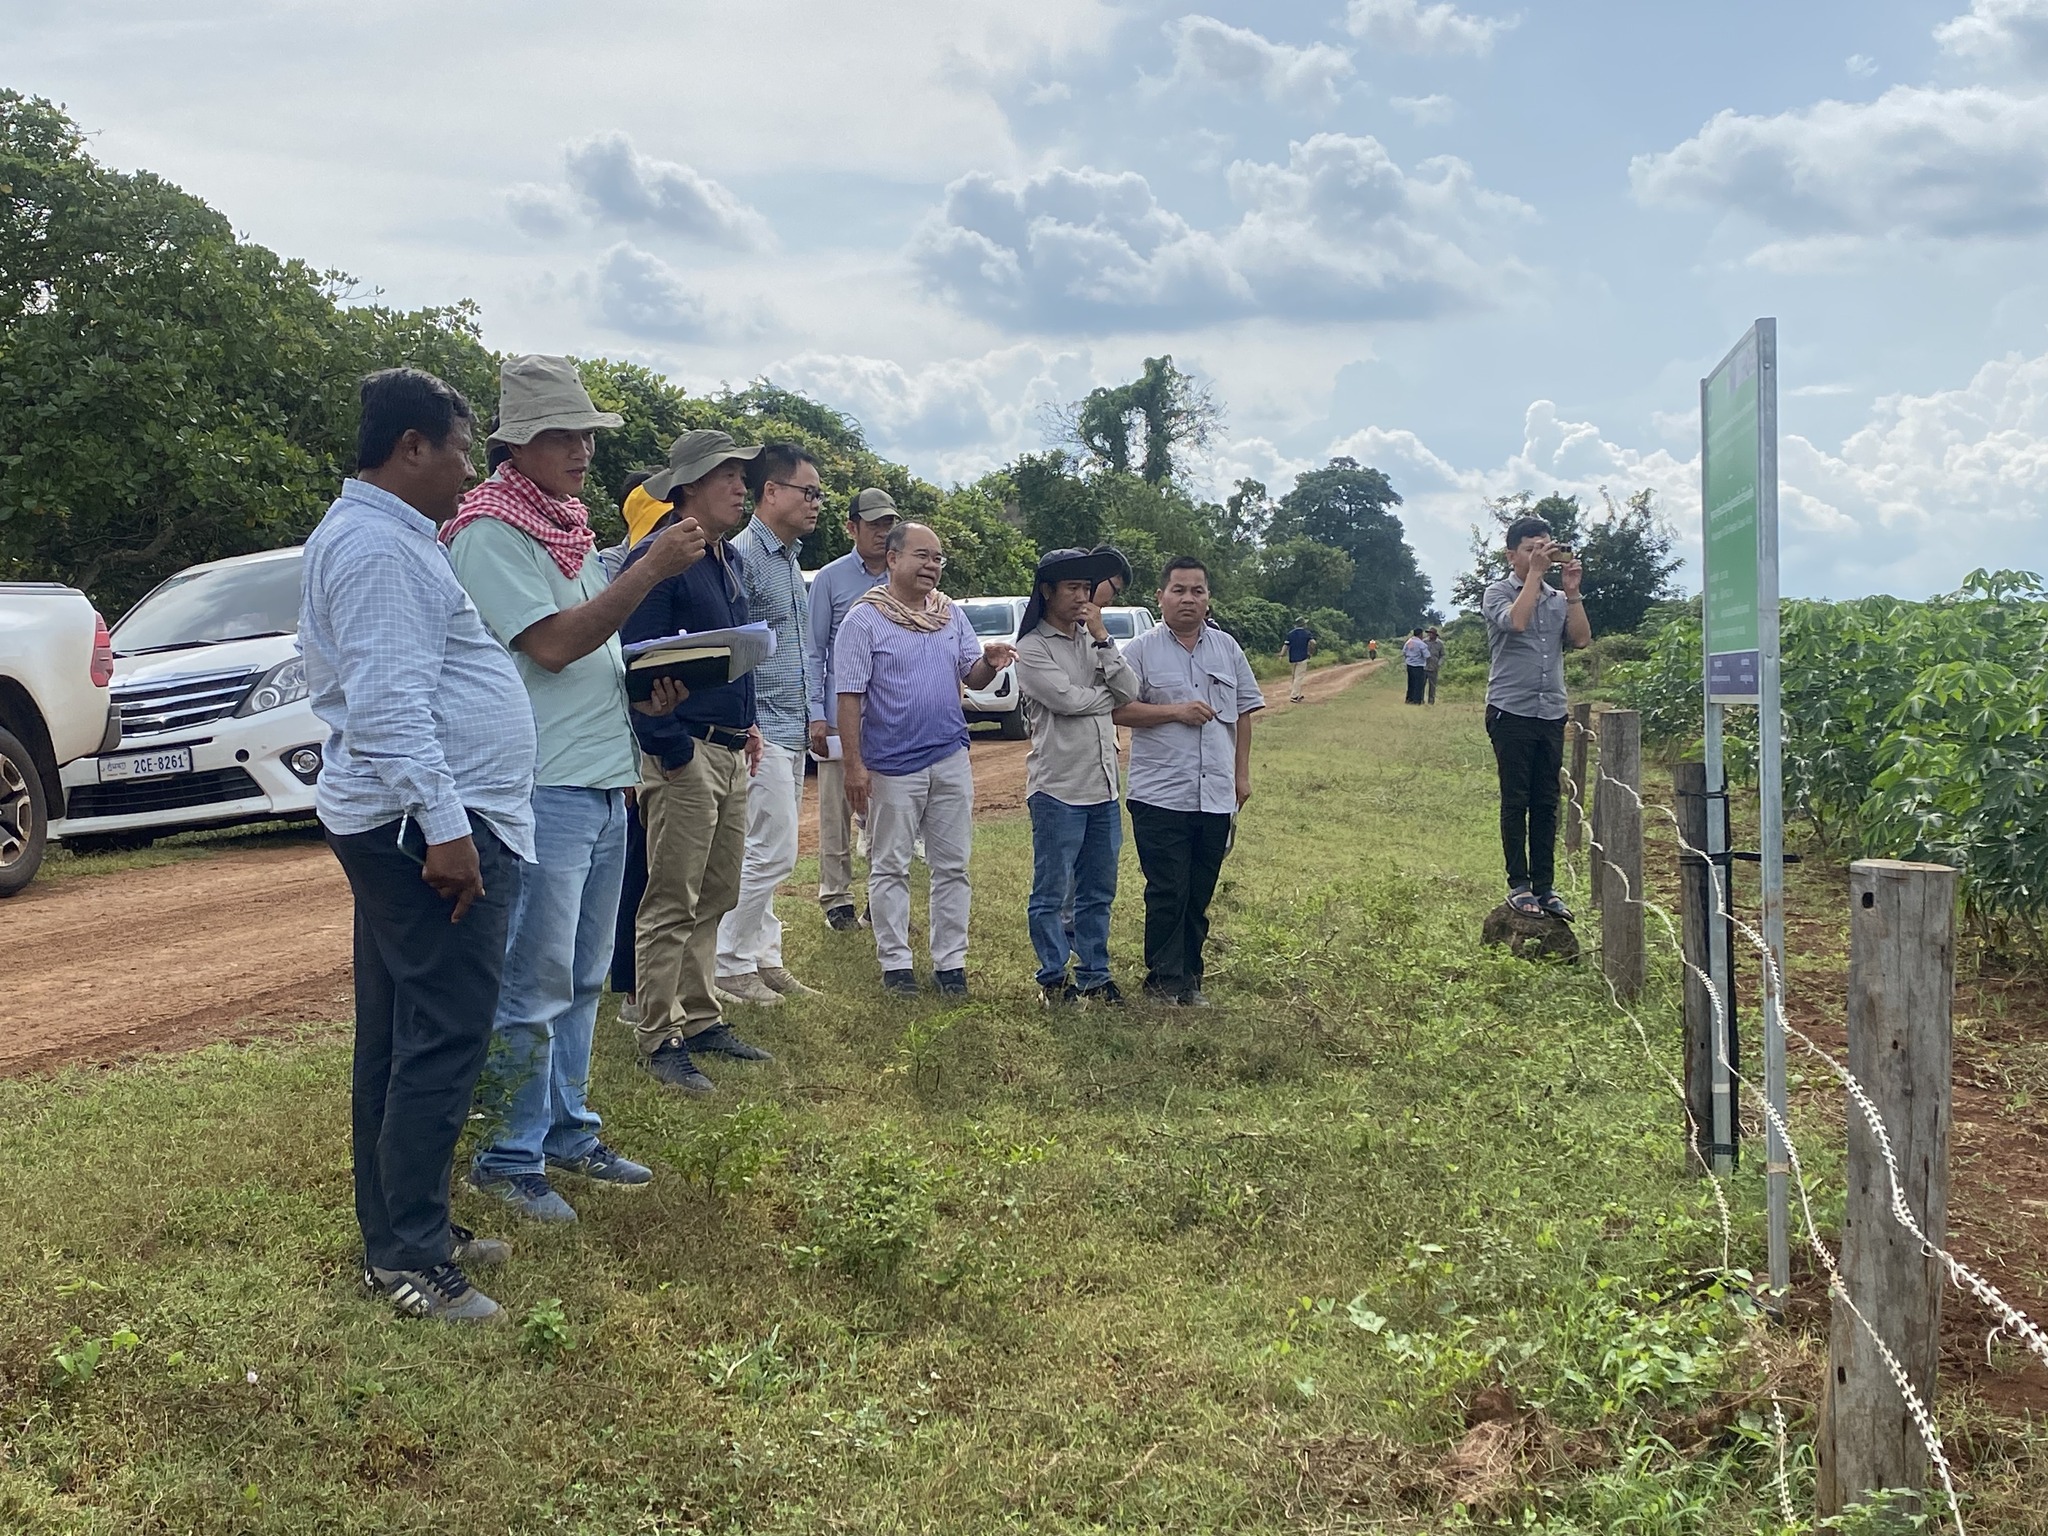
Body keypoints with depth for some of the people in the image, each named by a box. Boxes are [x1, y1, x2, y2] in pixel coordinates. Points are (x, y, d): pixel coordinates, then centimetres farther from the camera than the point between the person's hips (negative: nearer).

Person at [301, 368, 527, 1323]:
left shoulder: (374, 534, 19)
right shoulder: (380, 546, -16)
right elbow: (391, 703, -24)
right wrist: (443, 825, -26)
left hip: (398, 826, 11)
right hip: (431, 824, -11)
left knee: (397, 1041, 14)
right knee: (443, 1043, -7)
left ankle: (399, 1230, 23)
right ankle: (409, 1258, -1)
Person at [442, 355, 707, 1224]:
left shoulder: (571, 530, 17)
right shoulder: (489, 533, -10)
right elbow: (552, 644, -19)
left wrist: (649, 687, 6)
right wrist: (652, 569, -19)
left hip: (606, 787, 9)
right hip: (543, 791, -9)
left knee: (582, 980, 15)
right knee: (533, 987, -3)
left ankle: (567, 1132, 26)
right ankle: (509, 1158, 7)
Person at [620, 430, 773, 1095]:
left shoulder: (727, 560, 17)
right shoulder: (656, 559, -13)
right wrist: (670, 751, -20)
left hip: (730, 751, 9)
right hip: (685, 753, -9)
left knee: (715, 897, 14)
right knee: (672, 903, -5)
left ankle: (701, 1019, 24)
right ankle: (659, 1040, 2)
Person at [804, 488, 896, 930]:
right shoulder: (831, 578, 1)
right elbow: (814, 650, 1)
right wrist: (816, 715, -7)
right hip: (841, 713, -2)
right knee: (836, 810, 2)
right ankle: (836, 897, 10)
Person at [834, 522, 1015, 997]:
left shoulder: (952, 615, 9)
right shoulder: (864, 620, -7)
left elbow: (973, 677, 12)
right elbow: (850, 697, -9)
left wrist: (990, 662, -13)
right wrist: (854, 764, -13)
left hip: (950, 759, 5)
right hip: (892, 765, -5)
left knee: (952, 866, 8)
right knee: (891, 867, 5)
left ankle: (950, 961, 16)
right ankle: (895, 962, 13)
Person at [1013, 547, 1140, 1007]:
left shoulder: (1093, 640, 12)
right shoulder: (1032, 648, -6)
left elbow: (1130, 690, -2)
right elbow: (1066, 698, -19)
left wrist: (1101, 636, -8)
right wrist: (1110, 697, -2)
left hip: (1104, 787, 6)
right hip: (1057, 789, -6)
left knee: (1098, 892, 13)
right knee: (1052, 893, 2)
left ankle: (1095, 976, 22)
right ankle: (1053, 980, 12)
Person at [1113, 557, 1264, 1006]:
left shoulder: (1227, 648, 12)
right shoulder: (1141, 650, 0)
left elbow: (1243, 712, 16)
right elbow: (1118, 710, -7)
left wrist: (1242, 773, 11)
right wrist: (1175, 711, -14)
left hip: (1216, 796, 4)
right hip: (1160, 796, -4)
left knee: (1199, 895, 9)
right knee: (1167, 893, -2)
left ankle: (1188, 976, 18)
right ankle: (1165, 979, 8)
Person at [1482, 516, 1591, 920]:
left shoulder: (1558, 598, 14)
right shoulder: (1498, 592, 1)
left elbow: (1581, 637, 1)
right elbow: (1516, 621, -20)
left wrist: (1572, 590, -5)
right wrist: (1535, 573, -14)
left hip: (1552, 714, 5)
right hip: (1511, 712, -4)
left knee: (1547, 804, 6)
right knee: (1516, 802, -1)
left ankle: (1544, 886, 11)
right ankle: (1518, 885, 5)